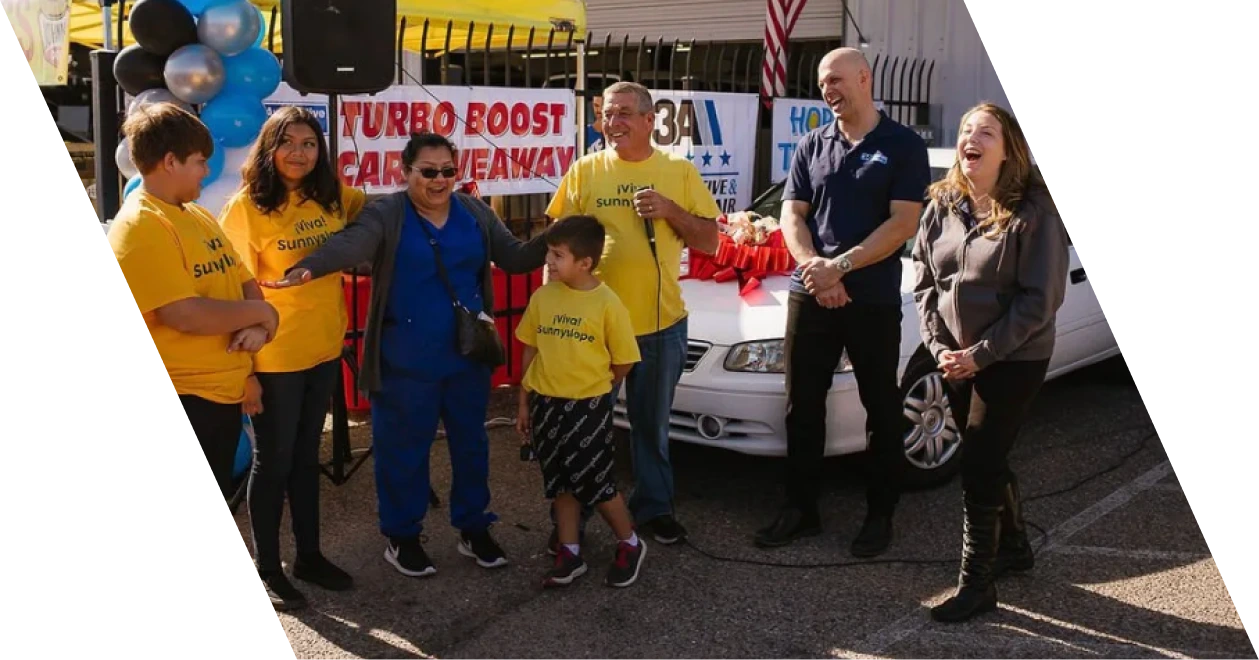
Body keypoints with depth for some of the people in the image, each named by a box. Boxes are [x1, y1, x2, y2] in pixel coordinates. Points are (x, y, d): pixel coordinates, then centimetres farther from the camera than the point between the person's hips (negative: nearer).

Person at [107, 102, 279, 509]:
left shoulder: (198, 215, 12)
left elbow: (245, 282, 13)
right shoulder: (138, 227, -17)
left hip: (226, 391, 8)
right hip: (183, 399, -8)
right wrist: (263, 313, -11)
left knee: (212, 505, 21)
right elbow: (188, 315, -26)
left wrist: (257, 326, -9)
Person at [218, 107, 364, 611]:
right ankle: (267, 569, 24)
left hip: (325, 349, 5)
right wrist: (245, 367, -16)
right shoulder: (246, 206, -13)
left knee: (307, 457, 18)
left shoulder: (333, 198, 1)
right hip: (273, 357, -5)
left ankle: (309, 555, 33)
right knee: (272, 463, 8)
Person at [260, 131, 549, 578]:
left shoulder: (475, 213, 5)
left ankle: (474, 529, 31)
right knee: (404, 448, 6)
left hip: (468, 355, 4)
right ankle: (402, 537, 24)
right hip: (406, 360, -4)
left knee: (470, 443, 15)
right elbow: (350, 244, -28)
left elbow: (514, 257, 6)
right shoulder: (386, 214, -10)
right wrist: (309, 268, -48)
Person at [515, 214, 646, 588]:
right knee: (561, 484, 13)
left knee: (596, 483, 3)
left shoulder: (607, 303, -12)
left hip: (588, 407, -4)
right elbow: (530, 351, 9)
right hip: (546, 405, 4)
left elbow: (624, 360, -4)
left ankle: (630, 546, 24)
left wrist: (594, 391, 6)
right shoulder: (542, 298, 1)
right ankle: (569, 555, 25)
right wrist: (525, 403, 10)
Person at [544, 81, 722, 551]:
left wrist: (669, 210, -14)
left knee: (652, 425, 16)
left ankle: (653, 508, 33)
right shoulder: (584, 171, 0)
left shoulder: (680, 172, 2)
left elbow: (709, 242, 2)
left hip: (661, 322, 1)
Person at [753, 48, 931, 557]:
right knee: (802, 406, 8)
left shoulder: (904, 146, -2)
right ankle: (800, 510, 20)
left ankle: (881, 514, 20)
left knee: (881, 409, 6)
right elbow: (792, 217, 5)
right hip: (810, 297, 4)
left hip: (874, 300, -4)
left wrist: (840, 266, -18)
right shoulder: (811, 147, 10)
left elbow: (903, 225, -11)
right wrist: (815, 267, -14)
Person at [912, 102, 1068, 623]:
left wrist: (980, 354, -18)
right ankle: (1013, 546, 39)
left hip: (1013, 360, -6)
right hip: (957, 358, 6)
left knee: (978, 466, -7)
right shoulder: (942, 205, 2)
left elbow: (1040, 300, -17)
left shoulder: (1034, 213, -15)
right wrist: (938, 345, -6)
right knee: (987, 459, 17)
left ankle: (976, 584, 6)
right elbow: (923, 281, 6)